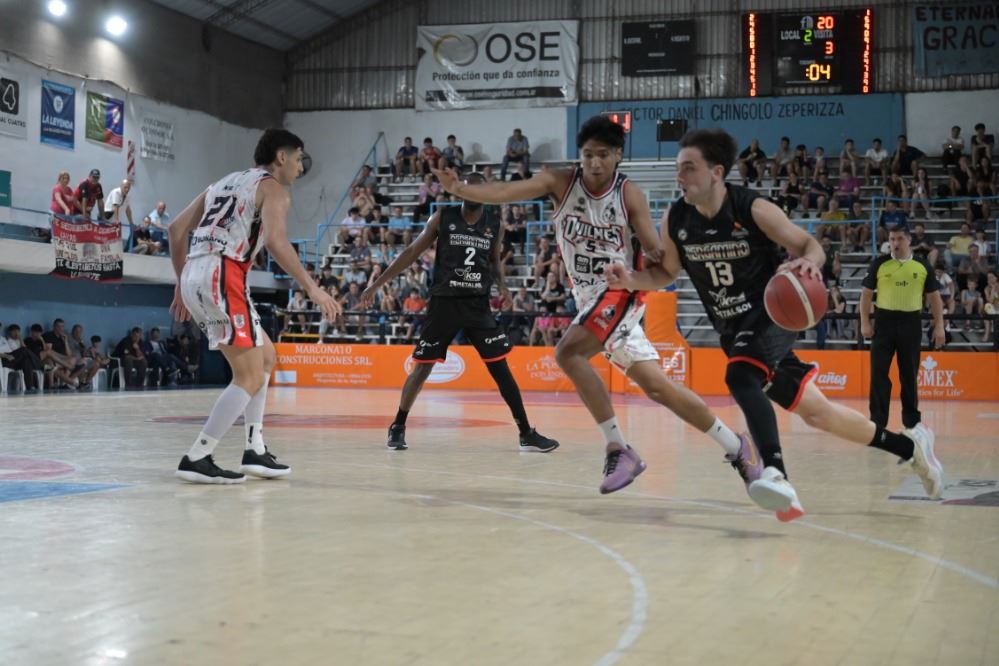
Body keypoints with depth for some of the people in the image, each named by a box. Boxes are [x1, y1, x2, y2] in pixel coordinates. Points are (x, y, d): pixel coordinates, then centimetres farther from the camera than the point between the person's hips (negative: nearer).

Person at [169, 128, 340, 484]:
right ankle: (197, 458, -10)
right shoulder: (272, 188, 3)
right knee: (250, 377, -5)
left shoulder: (226, 182, 27)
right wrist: (311, 287, -15)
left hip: (194, 276, 9)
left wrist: (182, 285, 28)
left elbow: (177, 228, 24)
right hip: (222, 276, -9)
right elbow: (275, 239, -17)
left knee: (265, 357, 19)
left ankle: (255, 451, 17)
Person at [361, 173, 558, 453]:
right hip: (444, 302, -2)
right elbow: (412, 252, 2)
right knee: (423, 366, 1)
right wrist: (377, 283, -1)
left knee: (501, 367, -3)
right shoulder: (443, 217, -2)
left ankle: (526, 433, 2)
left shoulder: (494, 225, 5)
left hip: (478, 304, 2)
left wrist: (501, 284, -1)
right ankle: (398, 427, 18)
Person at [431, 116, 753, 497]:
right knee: (657, 387, 6)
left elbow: (655, 252, -7)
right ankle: (736, 447, 17)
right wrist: (459, 189, -35)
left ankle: (618, 449, -15)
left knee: (568, 352, -25)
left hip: (620, 291, -5)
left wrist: (663, 263, -31)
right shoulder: (561, 182, -4)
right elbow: (506, 191, -18)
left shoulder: (629, 194, -9)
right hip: (588, 296, 5)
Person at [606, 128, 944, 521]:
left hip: (774, 316, -5)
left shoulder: (753, 210, -18)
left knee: (740, 375, -36)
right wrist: (630, 280, -12)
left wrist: (808, 263, -35)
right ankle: (909, 445, 30)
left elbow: (810, 244, -11)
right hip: (734, 330, 6)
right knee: (815, 412, 10)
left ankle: (775, 473, -43)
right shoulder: (675, 221, -5)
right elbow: (665, 272, 9)